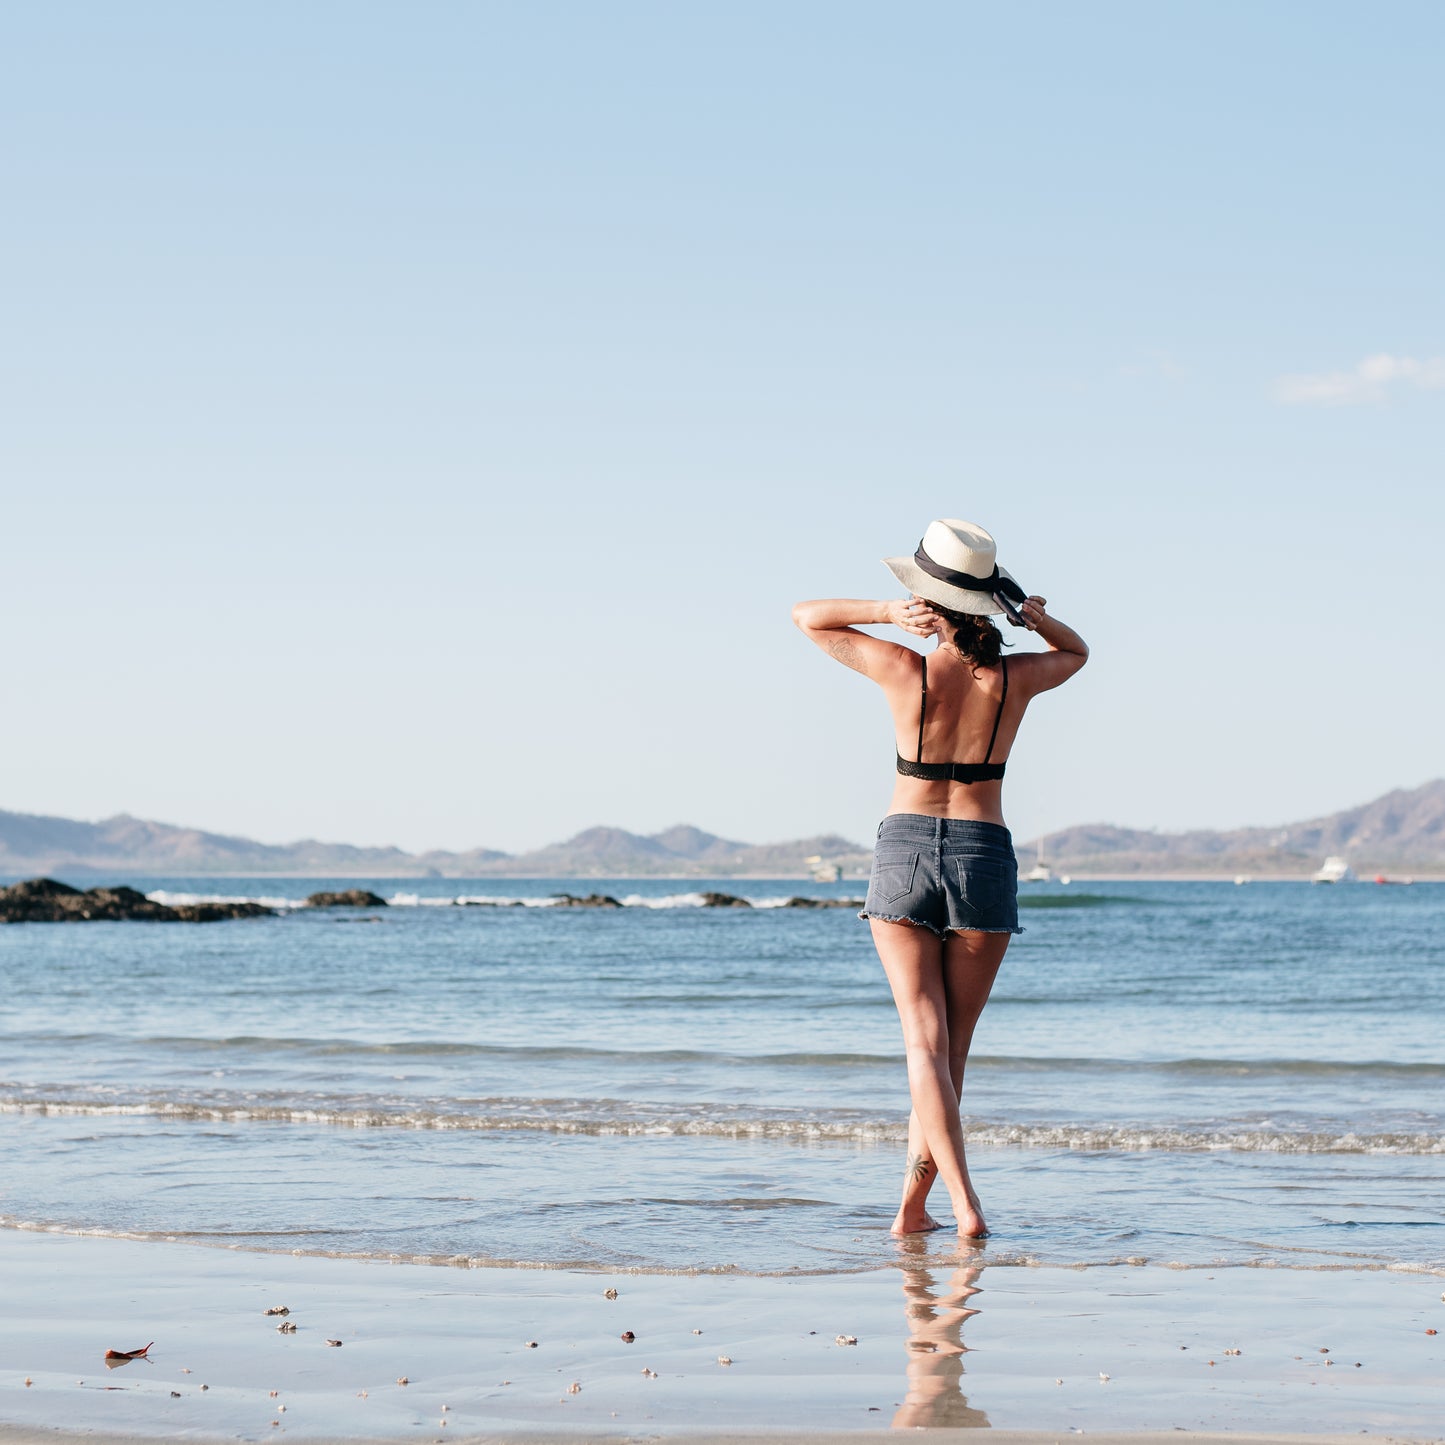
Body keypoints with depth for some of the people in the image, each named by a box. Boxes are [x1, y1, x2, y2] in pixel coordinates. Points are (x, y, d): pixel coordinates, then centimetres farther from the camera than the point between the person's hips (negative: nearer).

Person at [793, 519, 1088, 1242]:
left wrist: (887, 611, -10)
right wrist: (1034, 616, 0)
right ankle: (912, 1205, 11)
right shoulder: (1015, 679, -3)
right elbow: (1077, 652, 21)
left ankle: (963, 1204, -18)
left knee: (925, 1040, -4)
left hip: (904, 852, -1)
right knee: (953, 1044, 11)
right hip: (984, 857, 2)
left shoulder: (905, 670, -9)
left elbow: (806, 615, 5)